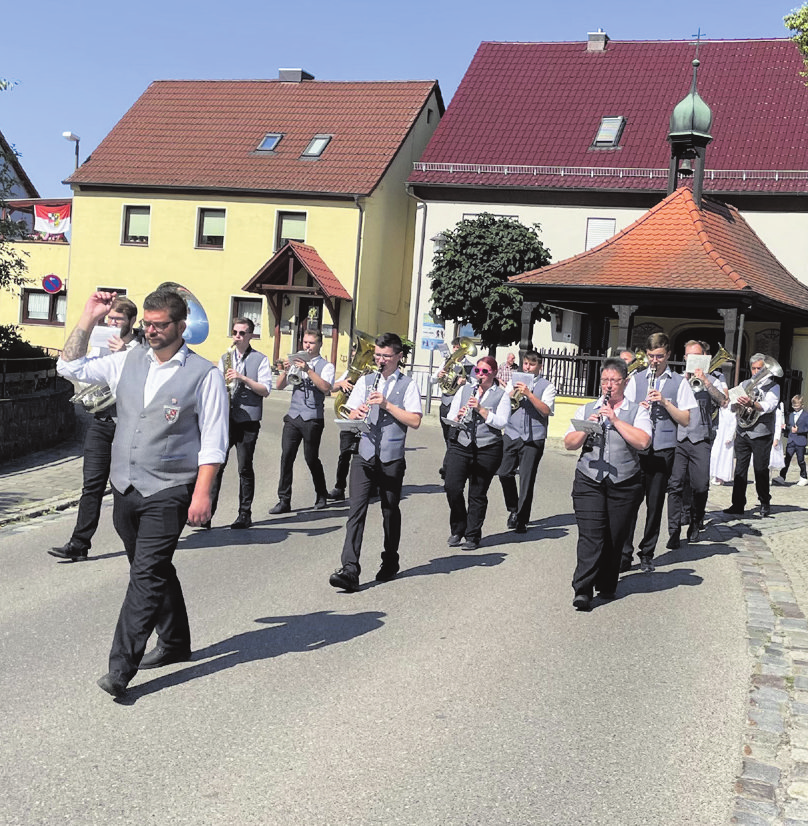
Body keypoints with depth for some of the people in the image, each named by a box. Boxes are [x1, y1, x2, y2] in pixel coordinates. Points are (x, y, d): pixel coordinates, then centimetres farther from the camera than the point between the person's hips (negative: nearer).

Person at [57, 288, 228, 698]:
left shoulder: (204, 375, -8)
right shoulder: (128, 362, 8)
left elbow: (213, 441, -9)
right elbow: (70, 367, 12)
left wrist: (202, 493, -16)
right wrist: (89, 317, 4)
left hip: (168, 492, -6)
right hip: (125, 487, 6)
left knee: (147, 575, -9)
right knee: (154, 571, 17)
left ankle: (121, 668, -8)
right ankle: (175, 643, 34)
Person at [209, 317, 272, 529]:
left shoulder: (260, 359, 2)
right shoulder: (225, 358, 16)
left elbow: (265, 390, -7)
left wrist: (243, 378, -17)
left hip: (248, 420, -3)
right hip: (225, 418, 3)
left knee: (245, 468, 2)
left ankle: (245, 514, 11)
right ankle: (207, 512, 0)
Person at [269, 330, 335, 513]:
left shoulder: (326, 366, 3)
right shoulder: (296, 362, 16)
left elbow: (326, 388, -16)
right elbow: (279, 386, 11)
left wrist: (308, 370, -22)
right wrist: (285, 371, -8)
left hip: (313, 418, -4)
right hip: (293, 417, 4)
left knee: (311, 458, 1)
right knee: (286, 457, -5)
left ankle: (321, 495, 22)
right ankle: (284, 501, -2)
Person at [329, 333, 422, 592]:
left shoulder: (408, 385, 1)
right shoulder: (365, 381, 12)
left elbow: (415, 421, -9)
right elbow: (352, 413, 11)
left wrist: (387, 405, -16)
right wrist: (357, 413, -12)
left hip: (392, 459, -2)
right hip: (364, 456, 2)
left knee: (390, 512, 11)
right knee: (356, 510, -9)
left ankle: (390, 563, 30)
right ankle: (350, 570, -14)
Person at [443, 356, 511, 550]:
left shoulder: (502, 395, 5)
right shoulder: (464, 390, 14)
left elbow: (501, 422, -8)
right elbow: (450, 416, 12)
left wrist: (480, 409, -16)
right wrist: (458, 417, -11)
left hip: (487, 449, -2)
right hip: (460, 445, 2)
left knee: (478, 494, 3)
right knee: (452, 487, -10)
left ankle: (472, 536, 14)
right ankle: (457, 529, 11)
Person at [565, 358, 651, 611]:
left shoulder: (637, 411, 7)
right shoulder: (586, 410, 14)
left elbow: (643, 441, -11)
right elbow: (569, 444, 6)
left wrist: (615, 420, -13)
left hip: (625, 484, 0)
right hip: (589, 481, 1)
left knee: (615, 538, 6)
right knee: (590, 536, -10)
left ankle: (607, 587, 23)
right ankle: (582, 591, -13)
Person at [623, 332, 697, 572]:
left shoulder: (679, 382, 5)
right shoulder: (636, 379, 10)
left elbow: (685, 420, 1)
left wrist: (665, 402, -12)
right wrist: (638, 409, -10)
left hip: (663, 451, 0)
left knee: (655, 504, 6)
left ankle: (647, 554, 17)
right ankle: (624, 554, -1)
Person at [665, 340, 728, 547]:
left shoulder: (713, 380, 11)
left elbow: (723, 402, -6)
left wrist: (705, 381, -11)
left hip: (701, 440, -1)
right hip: (677, 439, 1)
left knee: (701, 487, -3)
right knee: (675, 485, -8)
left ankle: (695, 525, 21)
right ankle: (674, 532, -5)